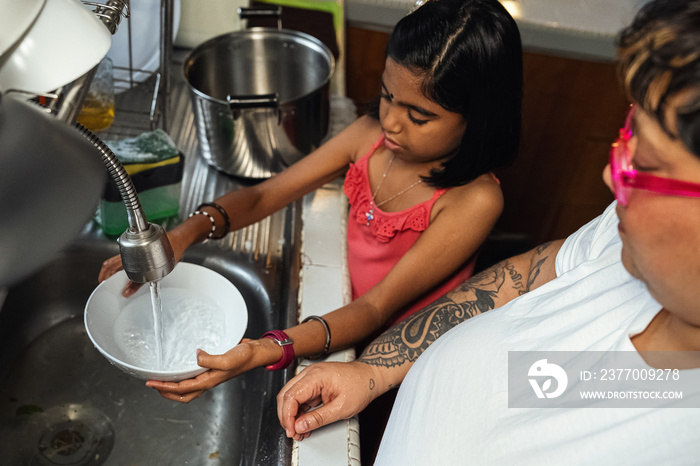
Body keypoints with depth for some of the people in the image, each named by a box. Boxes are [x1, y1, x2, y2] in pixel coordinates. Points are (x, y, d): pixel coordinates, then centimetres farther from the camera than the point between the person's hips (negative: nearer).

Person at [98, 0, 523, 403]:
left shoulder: (475, 200, -24)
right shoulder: (370, 135, -8)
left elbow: (377, 308, -28)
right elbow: (264, 195, -4)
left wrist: (264, 352, -43)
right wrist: (187, 232, -22)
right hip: (348, 321, 5)